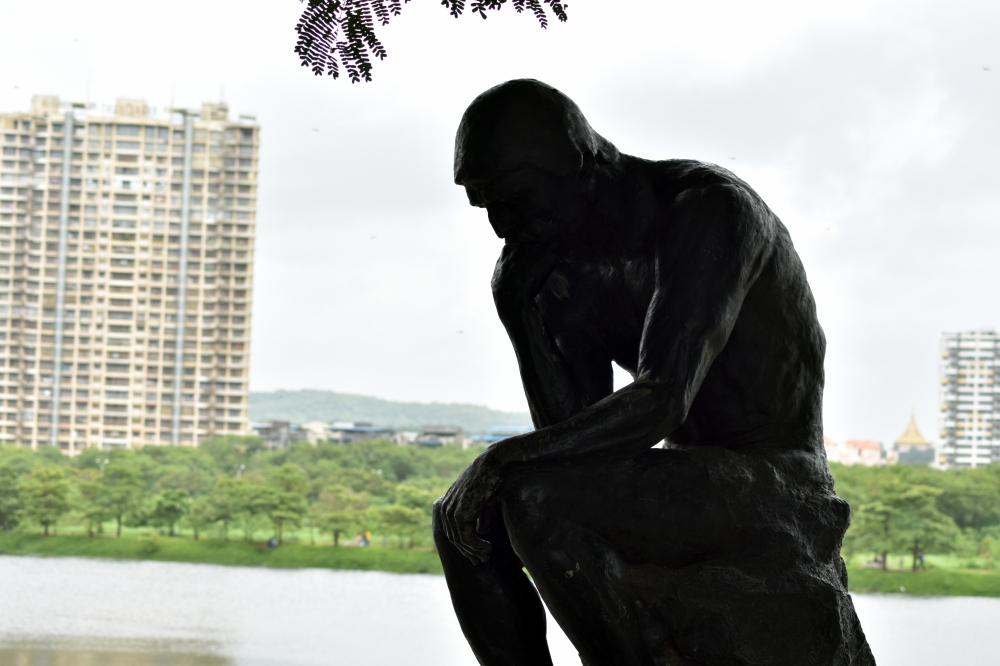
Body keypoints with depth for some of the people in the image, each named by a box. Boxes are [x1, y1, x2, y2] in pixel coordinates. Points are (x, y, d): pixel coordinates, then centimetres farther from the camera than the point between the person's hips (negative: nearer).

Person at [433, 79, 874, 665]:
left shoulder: (709, 207, -18)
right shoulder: (563, 263, 7)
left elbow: (663, 401, -28)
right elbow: (575, 433, 1)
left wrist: (503, 460, -27)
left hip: (779, 489, -8)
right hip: (686, 494, 8)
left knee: (533, 497, -27)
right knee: (464, 517, -4)